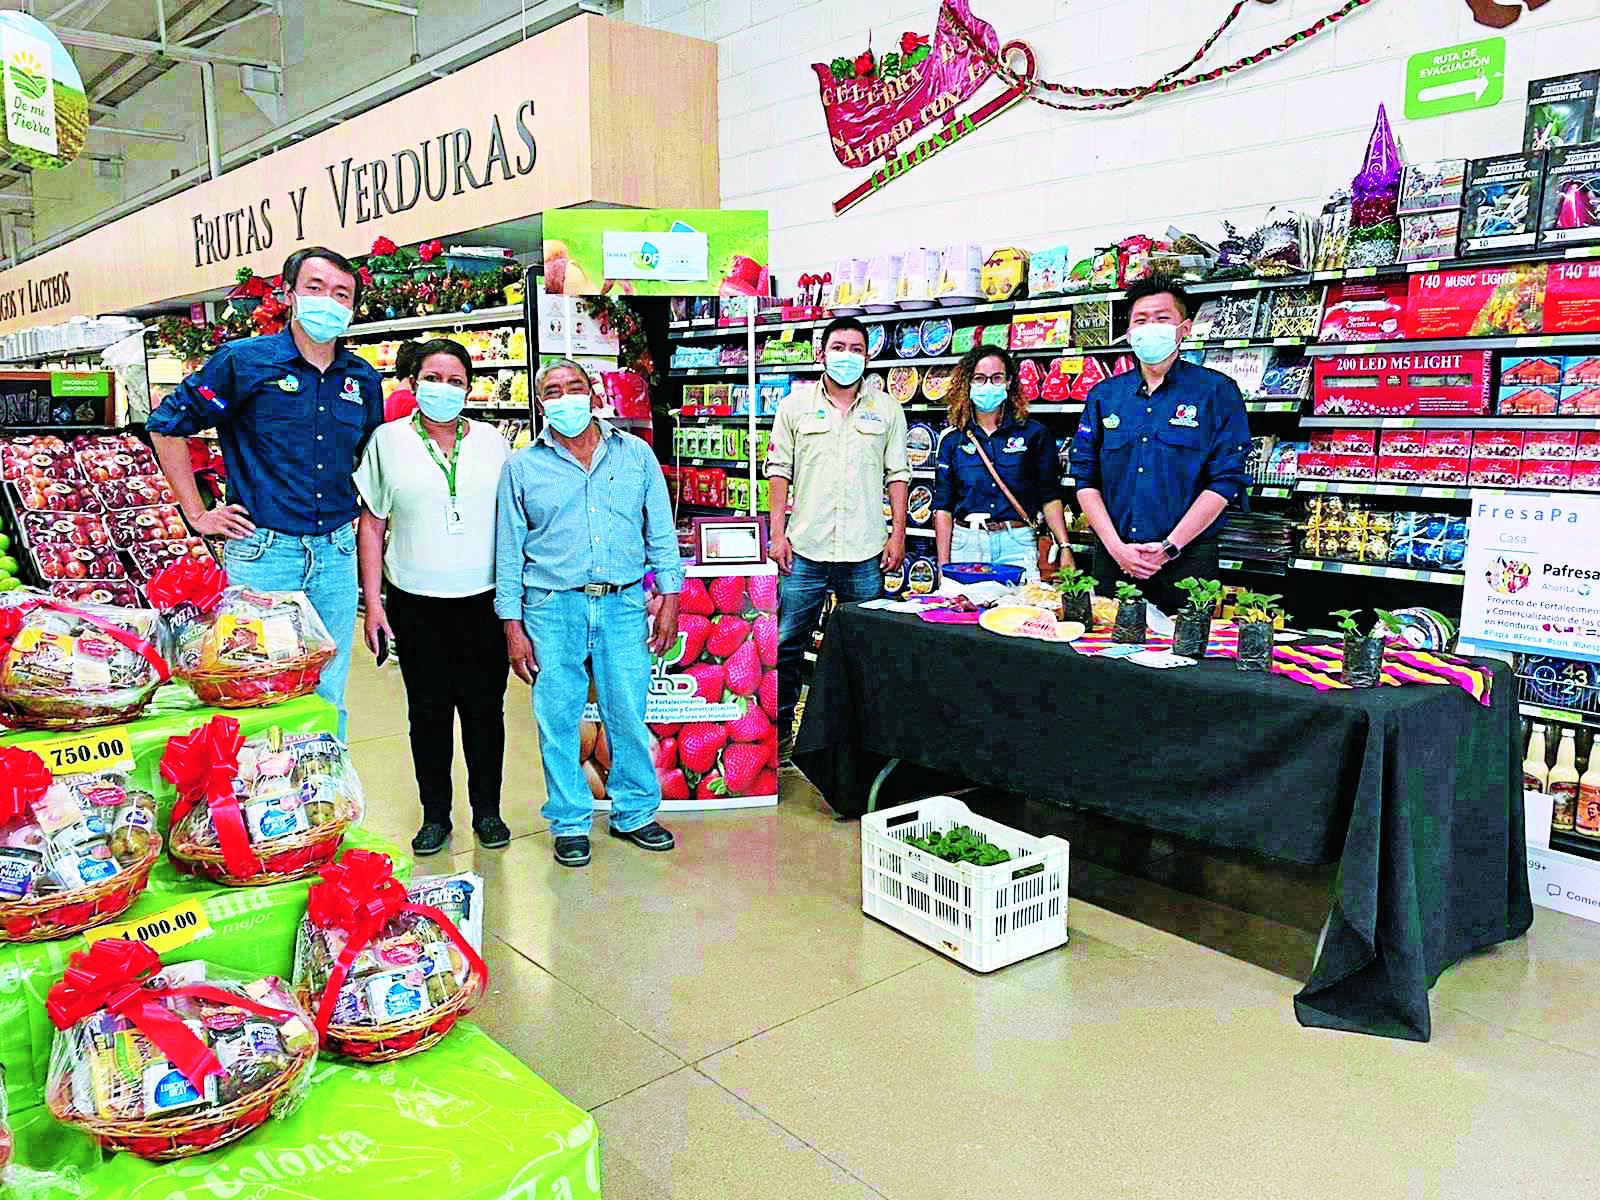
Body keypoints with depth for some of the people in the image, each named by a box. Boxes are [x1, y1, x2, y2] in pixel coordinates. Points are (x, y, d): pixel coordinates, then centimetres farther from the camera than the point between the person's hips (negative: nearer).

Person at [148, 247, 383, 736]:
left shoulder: (363, 380, 8)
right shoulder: (243, 361, -5)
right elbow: (166, 425, 1)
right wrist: (198, 514, -1)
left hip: (336, 555, 4)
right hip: (262, 554, -4)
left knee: (329, 695, 12)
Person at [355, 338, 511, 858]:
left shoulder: (491, 441, 6)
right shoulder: (388, 441, 2)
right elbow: (372, 525, 3)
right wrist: (373, 601, -2)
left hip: (483, 601, 1)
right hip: (417, 605, -1)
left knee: (484, 708, 7)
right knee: (429, 711, 7)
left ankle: (487, 811, 23)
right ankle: (435, 815, 22)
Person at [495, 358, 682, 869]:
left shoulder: (636, 454, 8)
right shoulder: (522, 467, 5)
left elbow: (661, 532, 10)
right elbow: (509, 550, 6)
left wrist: (669, 597, 3)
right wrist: (513, 625, 2)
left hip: (624, 603, 1)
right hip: (553, 608, 0)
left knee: (629, 715, 6)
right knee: (558, 719, 4)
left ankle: (634, 813, 25)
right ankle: (570, 823, 20)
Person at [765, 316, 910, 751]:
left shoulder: (886, 410, 10)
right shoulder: (796, 405, 7)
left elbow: (897, 474, 10)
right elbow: (779, 470, 5)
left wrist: (898, 534, 3)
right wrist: (777, 533, -2)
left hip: (865, 554, 1)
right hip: (805, 551, -1)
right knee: (788, 645, 3)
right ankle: (778, 728, 17)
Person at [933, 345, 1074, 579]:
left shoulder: (1034, 434, 5)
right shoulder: (952, 439, 7)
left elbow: (1050, 498, 6)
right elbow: (943, 507, 6)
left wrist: (1064, 547, -5)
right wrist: (943, 565, 0)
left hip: (1017, 544, -1)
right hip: (965, 542, 1)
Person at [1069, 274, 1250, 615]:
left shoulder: (1217, 392, 0)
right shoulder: (1104, 395, 10)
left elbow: (1226, 481, -6)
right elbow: (1085, 477, 6)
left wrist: (1170, 547, -13)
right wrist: (1117, 547, -7)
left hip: (1185, 561, -3)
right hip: (1113, 558, 3)